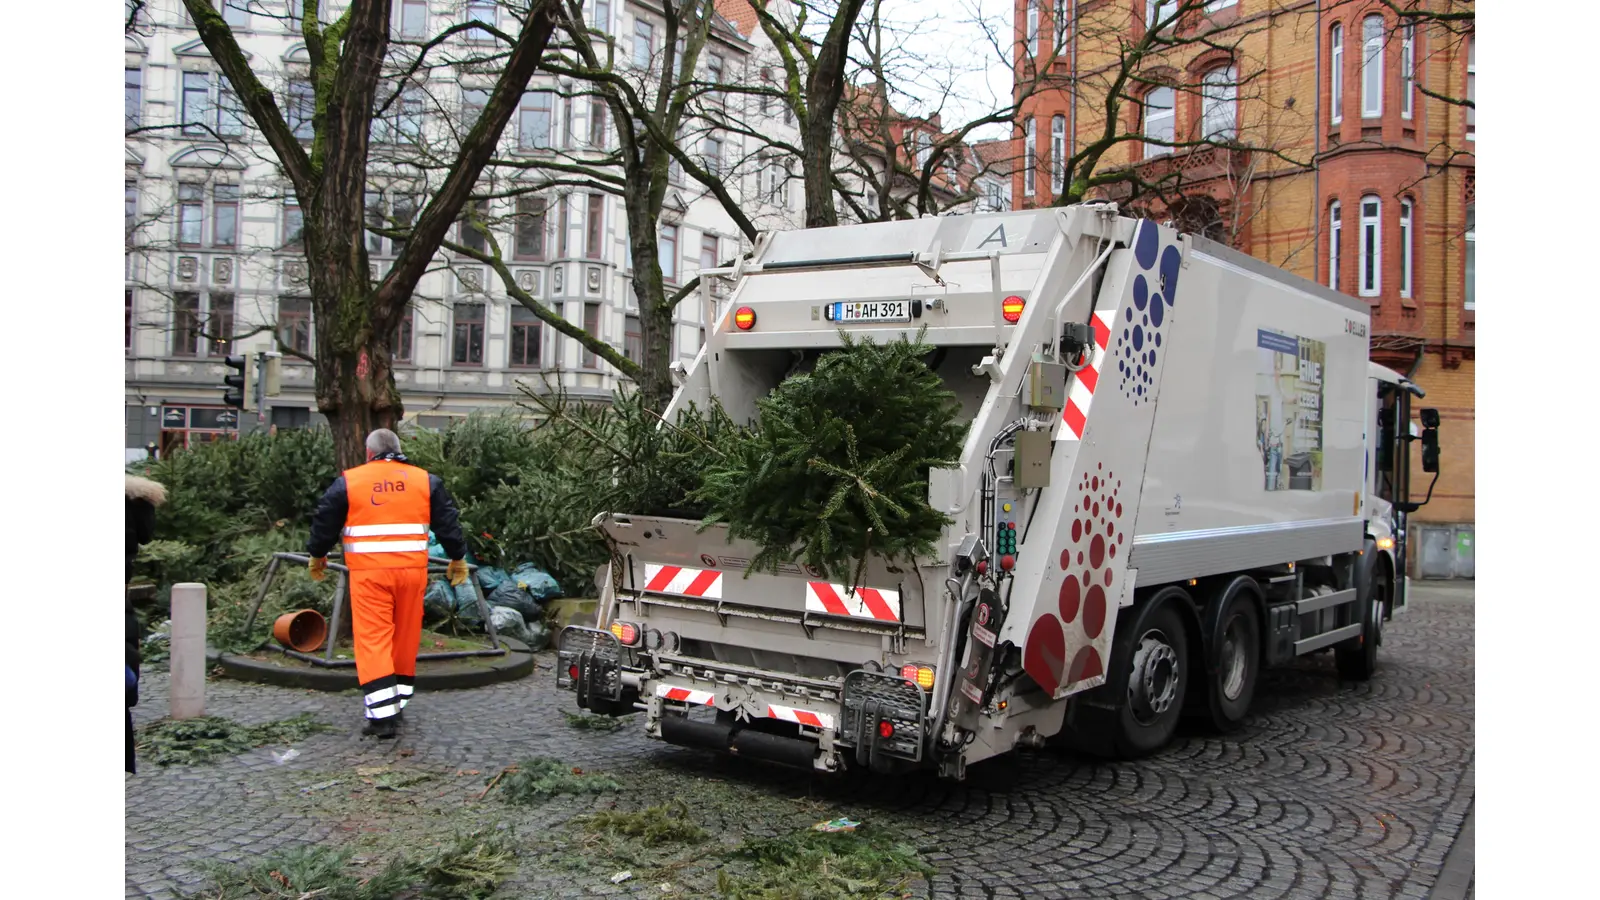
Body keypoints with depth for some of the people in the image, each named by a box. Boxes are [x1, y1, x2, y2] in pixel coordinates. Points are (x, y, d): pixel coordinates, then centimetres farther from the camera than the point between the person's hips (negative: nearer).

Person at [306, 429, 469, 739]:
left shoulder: (348, 481, 6)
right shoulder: (426, 481, 10)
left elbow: (325, 523, 12)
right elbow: (448, 524, 13)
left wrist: (317, 555, 30)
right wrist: (458, 558, 25)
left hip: (369, 572, -2)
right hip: (412, 570, 2)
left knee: (373, 639, -2)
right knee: (405, 638, 14)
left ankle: (383, 714, -9)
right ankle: (398, 704, 25)